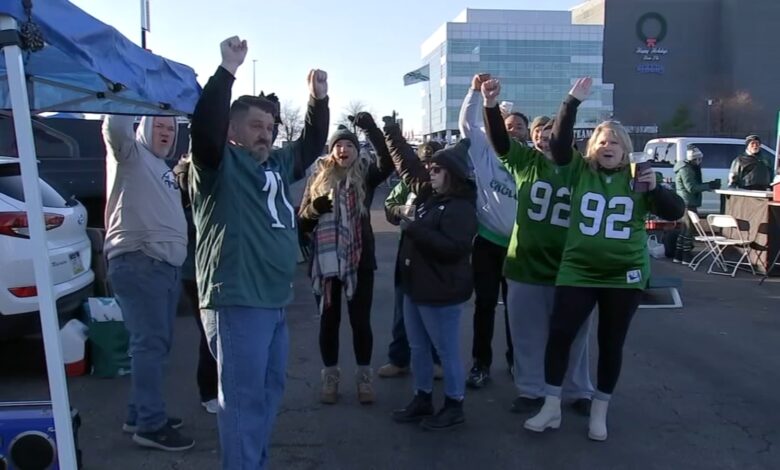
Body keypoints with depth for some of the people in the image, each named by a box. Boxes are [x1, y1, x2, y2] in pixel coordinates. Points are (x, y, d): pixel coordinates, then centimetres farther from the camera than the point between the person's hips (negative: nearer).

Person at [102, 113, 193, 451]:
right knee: (150, 343, -9)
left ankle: (141, 414, 25)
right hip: (138, 263, -9)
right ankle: (151, 425, -3)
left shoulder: (164, 168, 25)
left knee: (158, 343, 13)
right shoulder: (131, 154, 1)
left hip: (167, 265, 9)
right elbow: (114, 126, -21)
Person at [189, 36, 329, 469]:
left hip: (275, 302, 9)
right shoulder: (219, 164, -7)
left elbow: (311, 144, 23)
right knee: (243, 398, -2)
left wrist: (318, 100, 10)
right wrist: (227, 71, -29)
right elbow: (204, 126, -25)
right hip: (236, 303, -9)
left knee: (269, 390, 19)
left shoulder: (277, 164, 14)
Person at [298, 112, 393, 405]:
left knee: (360, 320, 6)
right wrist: (315, 207, -18)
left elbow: (389, 162, -20)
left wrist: (372, 129, -29)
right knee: (329, 320, 10)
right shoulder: (318, 179, 6)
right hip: (325, 261, 1)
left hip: (359, 260, -1)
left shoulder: (365, 176, 1)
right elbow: (303, 222, 3)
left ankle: (364, 376, 21)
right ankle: (330, 376, 24)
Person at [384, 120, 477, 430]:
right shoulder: (427, 194, 7)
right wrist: (390, 133, 13)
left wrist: (414, 229, -24)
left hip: (441, 291, -9)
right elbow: (407, 162, 16)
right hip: (416, 286, 9)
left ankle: (454, 405, 20)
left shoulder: (462, 208, -17)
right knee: (418, 348, 18)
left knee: (447, 350, 5)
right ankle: (422, 399, 32)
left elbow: (452, 247, -28)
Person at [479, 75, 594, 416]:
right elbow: (499, 139, -14)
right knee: (528, 334, 12)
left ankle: (579, 392, 31)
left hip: (569, 268, -1)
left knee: (572, 336, 13)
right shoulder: (524, 160, 1)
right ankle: (530, 391, 29)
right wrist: (491, 104, -28)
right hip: (526, 265, 1)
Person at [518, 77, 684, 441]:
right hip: (578, 271, 0)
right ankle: (551, 407, 13)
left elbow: (675, 212, 0)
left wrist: (655, 187, -18)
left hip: (624, 276, 1)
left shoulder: (637, 179, 1)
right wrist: (573, 101, -20)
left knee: (611, 344, 9)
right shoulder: (580, 171, 0)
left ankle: (599, 412, 27)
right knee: (559, 335, -4)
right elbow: (559, 143, -13)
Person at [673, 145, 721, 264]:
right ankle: (686, 257, -3)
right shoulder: (685, 170, -15)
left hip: (689, 203, 11)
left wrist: (710, 185, 6)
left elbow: (695, 185, 20)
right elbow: (691, 187, -22)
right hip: (688, 203, -11)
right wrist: (709, 185, -22)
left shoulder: (692, 168, 17)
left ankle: (678, 256, 20)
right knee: (690, 229, -7)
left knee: (685, 229, 14)